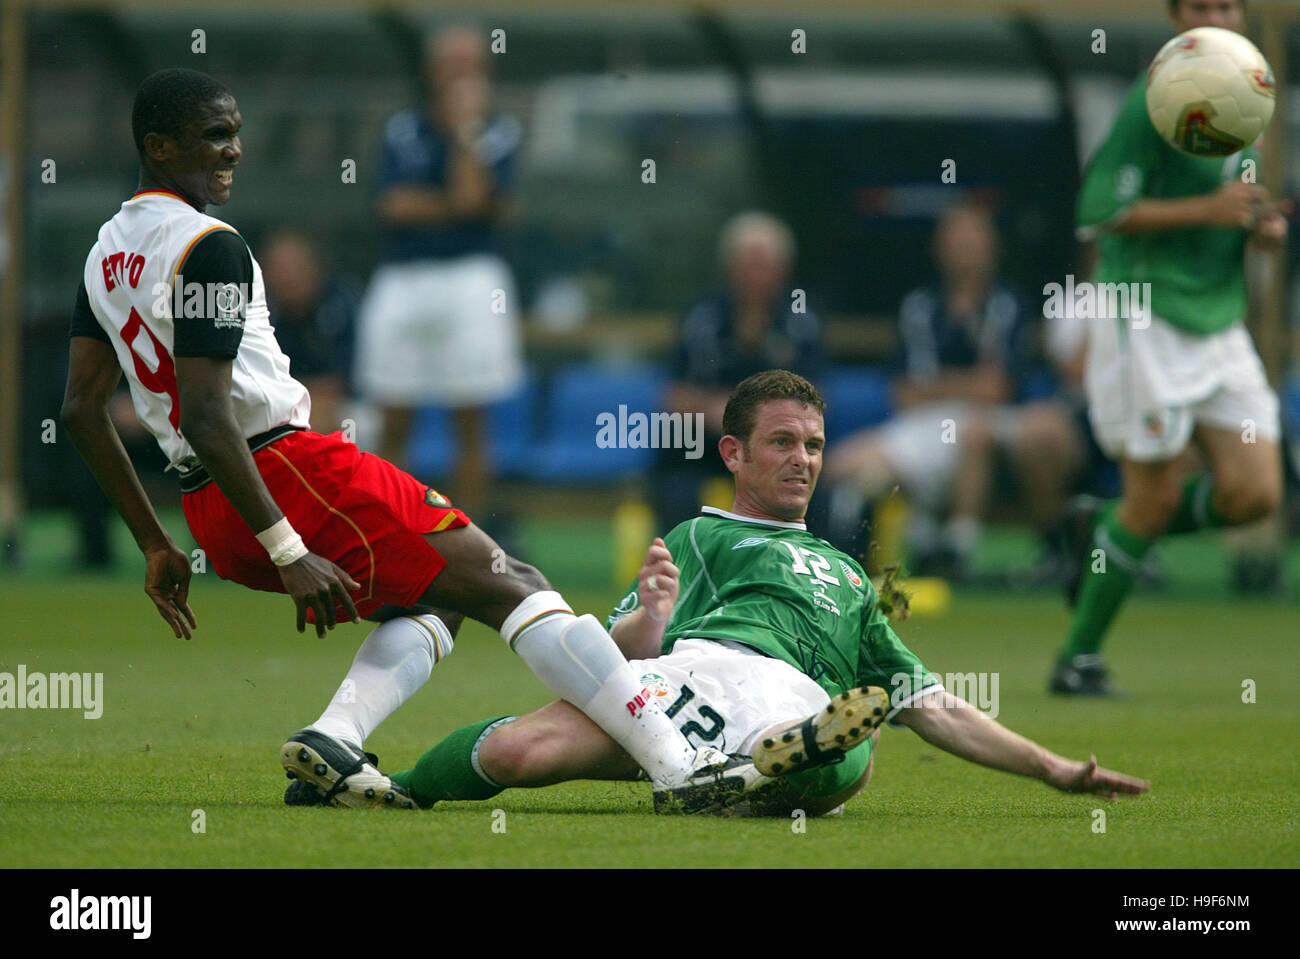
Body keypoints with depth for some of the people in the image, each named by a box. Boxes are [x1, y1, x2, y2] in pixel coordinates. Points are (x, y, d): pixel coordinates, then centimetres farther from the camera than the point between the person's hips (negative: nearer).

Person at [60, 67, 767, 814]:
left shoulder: (106, 254, 14)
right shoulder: (207, 249, -14)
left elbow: (82, 409, 18)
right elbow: (207, 418, -21)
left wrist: (156, 545, 21)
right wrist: (289, 555, -22)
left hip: (212, 514, 9)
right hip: (285, 467, -9)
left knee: (435, 603, 21)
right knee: (511, 586, -5)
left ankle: (332, 743, -3)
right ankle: (681, 766, -13)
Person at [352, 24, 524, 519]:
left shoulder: (497, 133, 3)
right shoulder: (403, 130, 8)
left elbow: (472, 196, -14)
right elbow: (395, 205, -5)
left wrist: (465, 128, -10)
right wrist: (454, 206, -8)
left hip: (469, 279, -2)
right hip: (403, 280, 2)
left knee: (470, 423, -1)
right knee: (394, 426, 5)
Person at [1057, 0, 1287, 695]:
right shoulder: (1155, 100, -11)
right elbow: (1099, 212, -16)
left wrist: (1264, 225, 3)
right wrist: (1206, 210, -21)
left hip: (1220, 323, 7)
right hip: (1148, 323, -7)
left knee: (1255, 493, -3)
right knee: (1156, 498, -6)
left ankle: (1101, 531, 19)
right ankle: (1078, 659, 8)